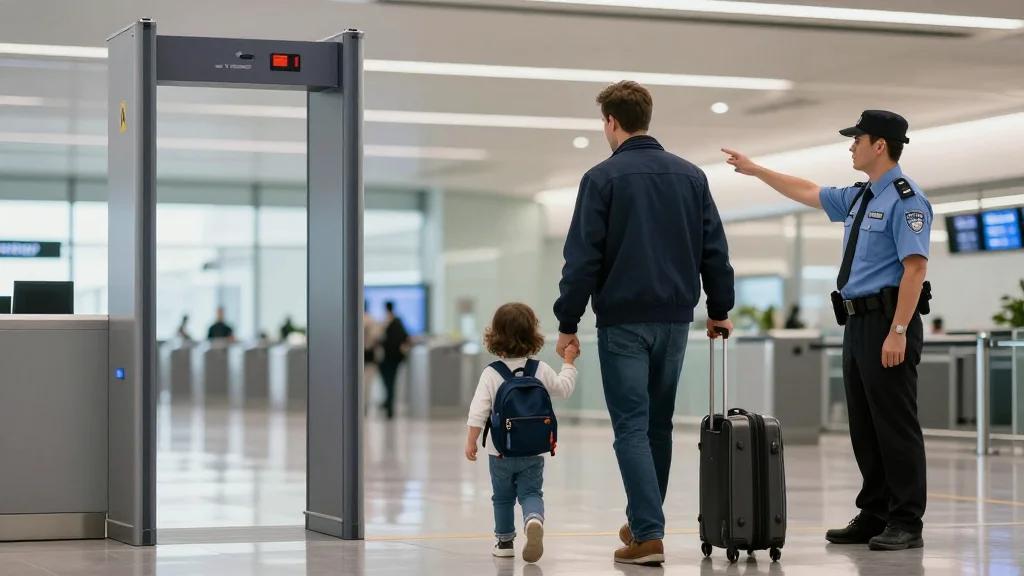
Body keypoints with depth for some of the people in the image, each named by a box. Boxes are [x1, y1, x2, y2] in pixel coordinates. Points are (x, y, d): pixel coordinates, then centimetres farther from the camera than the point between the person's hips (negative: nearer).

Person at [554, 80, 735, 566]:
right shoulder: (691, 176, 8)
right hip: (675, 318, 5)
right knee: (659, 425, 15)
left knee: (632, 428, -4)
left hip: (623, 321, -5)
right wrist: (719, 310, 16)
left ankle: (648, 534, -13)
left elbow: (583, 258, -10)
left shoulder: (603, 178, -7)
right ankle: (645, 522, 24)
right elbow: (715, 250, 8)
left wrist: (567, 323, -5)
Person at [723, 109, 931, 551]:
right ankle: (874, 517, 16)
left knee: (896, 425, -5)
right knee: (864, 427, 10)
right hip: (858, 323, 9)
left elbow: (915, 268, -19)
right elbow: (808, 193, 31)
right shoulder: (858, 197, 16)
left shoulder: (905, 200, -12)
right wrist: (755, 170, 34)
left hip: (887, 324, -9)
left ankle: (906, 524, -1)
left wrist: (898, 332, -24)